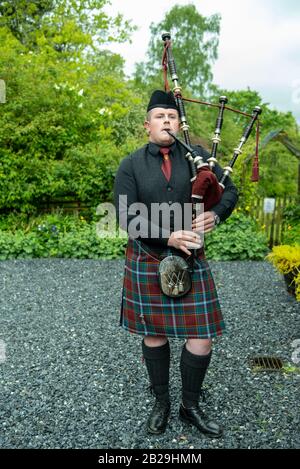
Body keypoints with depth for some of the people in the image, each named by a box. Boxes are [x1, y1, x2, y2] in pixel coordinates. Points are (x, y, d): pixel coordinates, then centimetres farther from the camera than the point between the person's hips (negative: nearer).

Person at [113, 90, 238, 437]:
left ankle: (191, 406, 26)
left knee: (201, 335, 2)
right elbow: (126, 217, -10)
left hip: (190, 260, 2)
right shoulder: (131, 165, -2)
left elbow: (230, 191, 7)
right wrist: (168, 237, -21)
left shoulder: (197, 156, 3)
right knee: (153, 333, 11)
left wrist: (215, 215, -15)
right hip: (147, 261, -1)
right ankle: (161, 403, 33)